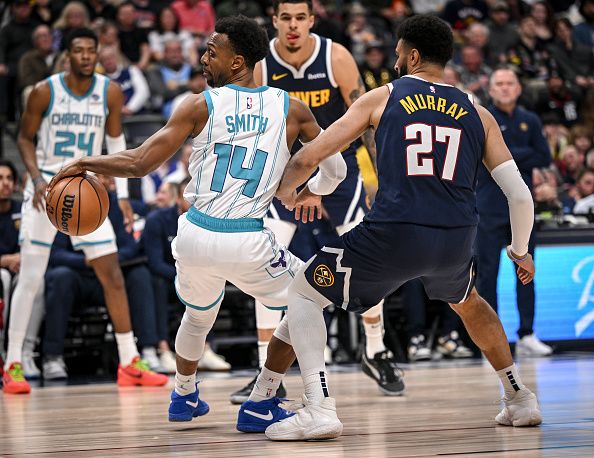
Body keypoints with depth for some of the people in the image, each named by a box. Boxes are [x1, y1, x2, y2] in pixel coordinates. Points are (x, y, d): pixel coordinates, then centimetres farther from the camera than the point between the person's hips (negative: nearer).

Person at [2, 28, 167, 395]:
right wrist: (37, 179, -17)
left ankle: (130, 363, 7)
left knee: (112, 274, 0)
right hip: (46, 189, -3)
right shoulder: (45, 91, -11)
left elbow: (116, 140, 9)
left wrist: (123, 195, 5)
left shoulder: (110, 92, -4)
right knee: (30, 278, -5)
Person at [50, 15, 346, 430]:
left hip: (195, 237, 2)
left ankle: (184, 397, 52)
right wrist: (313, 191, 33)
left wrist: (84, 164, 10)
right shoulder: (291, 109, 4)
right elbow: (336, 169, 11)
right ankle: (261, 405, 15)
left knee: (199, 313, 33)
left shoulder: (201, 105, 0)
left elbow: (139, 164, -4)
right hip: (247, 243, -2)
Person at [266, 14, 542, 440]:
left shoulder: (382, 97, 10)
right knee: (468, 302, 38)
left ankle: (319, 409, -2)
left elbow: (307, 159, 9)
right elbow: (521, 196, 11)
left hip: (395, 234, -4)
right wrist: (520, 251, 28)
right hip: (457, 240, 4)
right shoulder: (477, 113, 16)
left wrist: (286, 190, 30)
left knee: (303, 294, 14)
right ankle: (521, 400, 40)